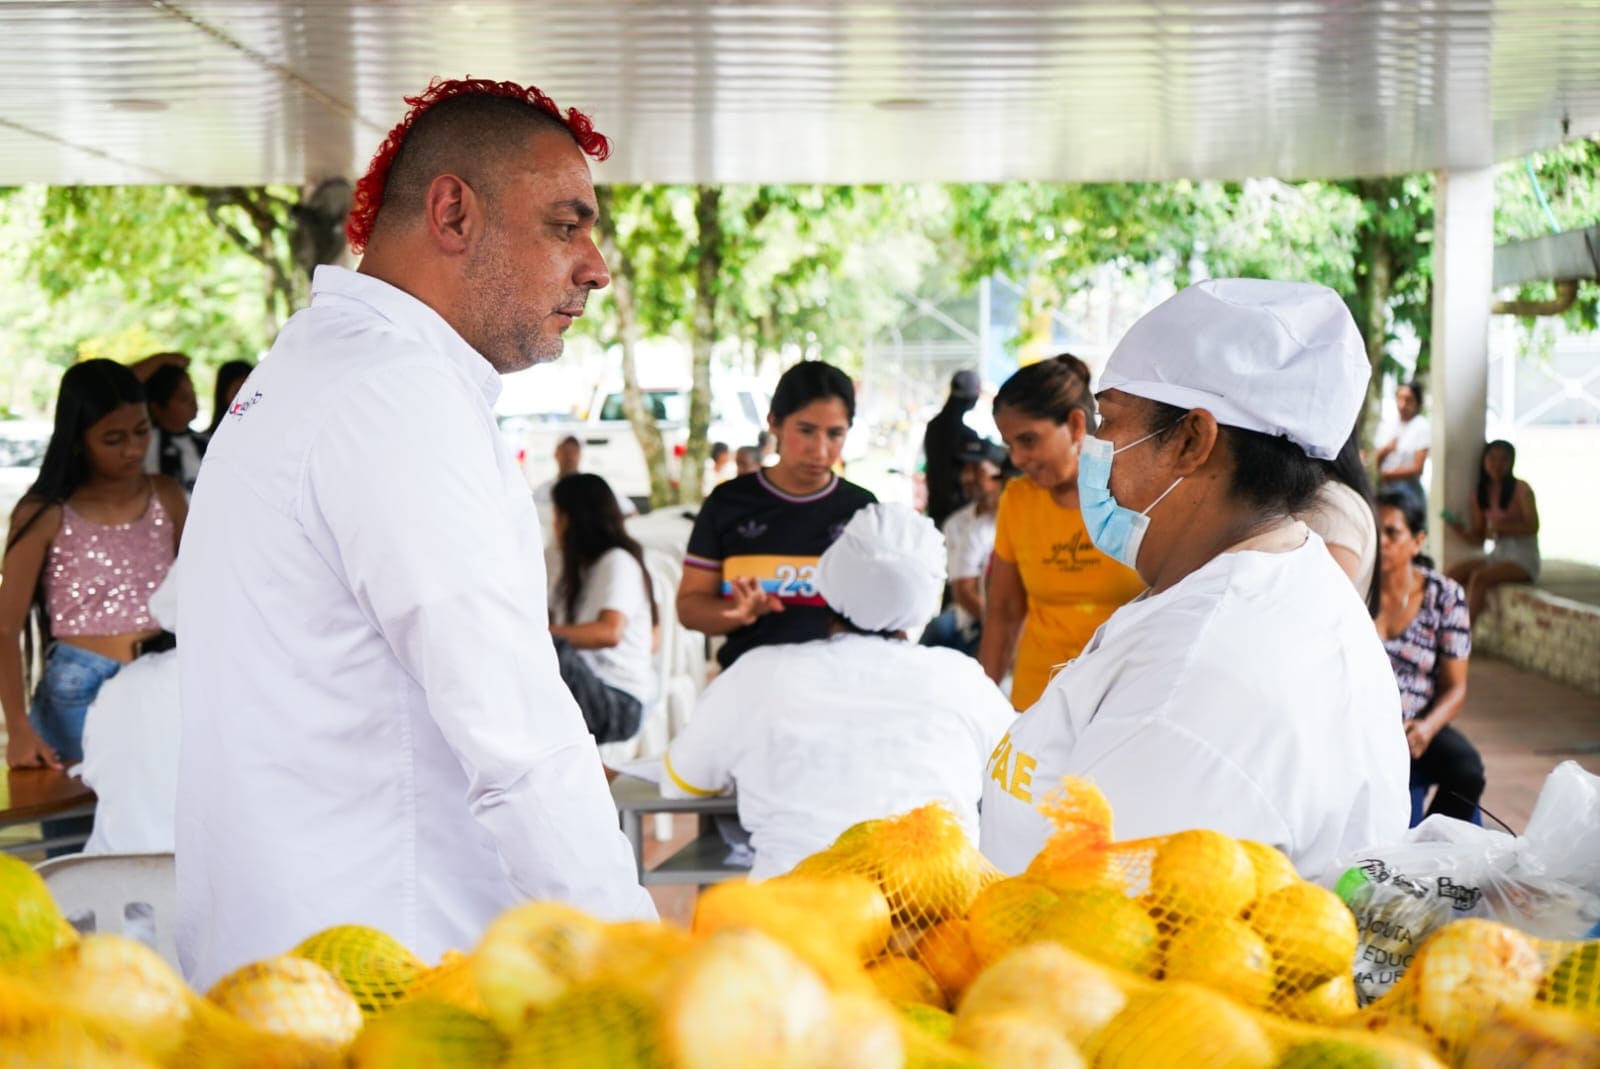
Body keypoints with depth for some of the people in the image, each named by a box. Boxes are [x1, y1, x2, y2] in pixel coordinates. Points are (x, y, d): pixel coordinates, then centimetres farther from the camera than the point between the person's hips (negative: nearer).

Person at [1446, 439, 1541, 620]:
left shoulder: (1521, 489, -6)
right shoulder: (1480, 495, 9)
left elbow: (1533, 526, -15)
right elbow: (1479, 537, 10)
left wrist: (1501, 528, -23)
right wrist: (1462, 530, -11)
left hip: (1524, 558, -6)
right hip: (1497, 555, 6)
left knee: (1479, 577, -30)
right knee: (1456, 570, -18)